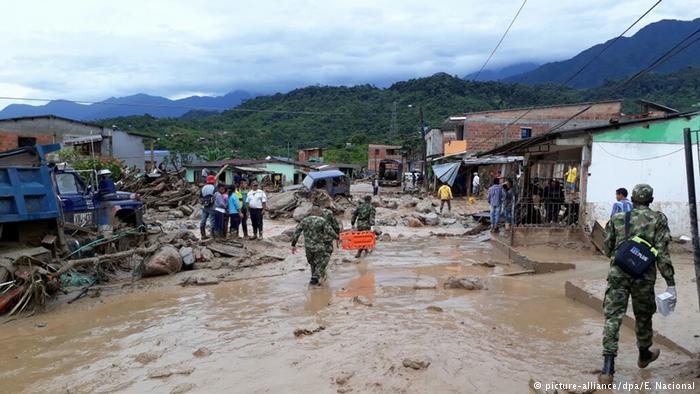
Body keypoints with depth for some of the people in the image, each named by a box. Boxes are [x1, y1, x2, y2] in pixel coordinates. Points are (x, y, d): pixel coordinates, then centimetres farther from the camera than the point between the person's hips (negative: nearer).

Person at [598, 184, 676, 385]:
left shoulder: (617, 218, 7)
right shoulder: (658, 219, 1)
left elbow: (607, 249, 10)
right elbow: (662, 253, -7)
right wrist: (671, 284, -7)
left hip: (618, 274, 0)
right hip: (644, 276, 0)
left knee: (612, 318, -2)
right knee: (643, 317, 20)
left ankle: (607, 370, -10)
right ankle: (644, 355, 45)